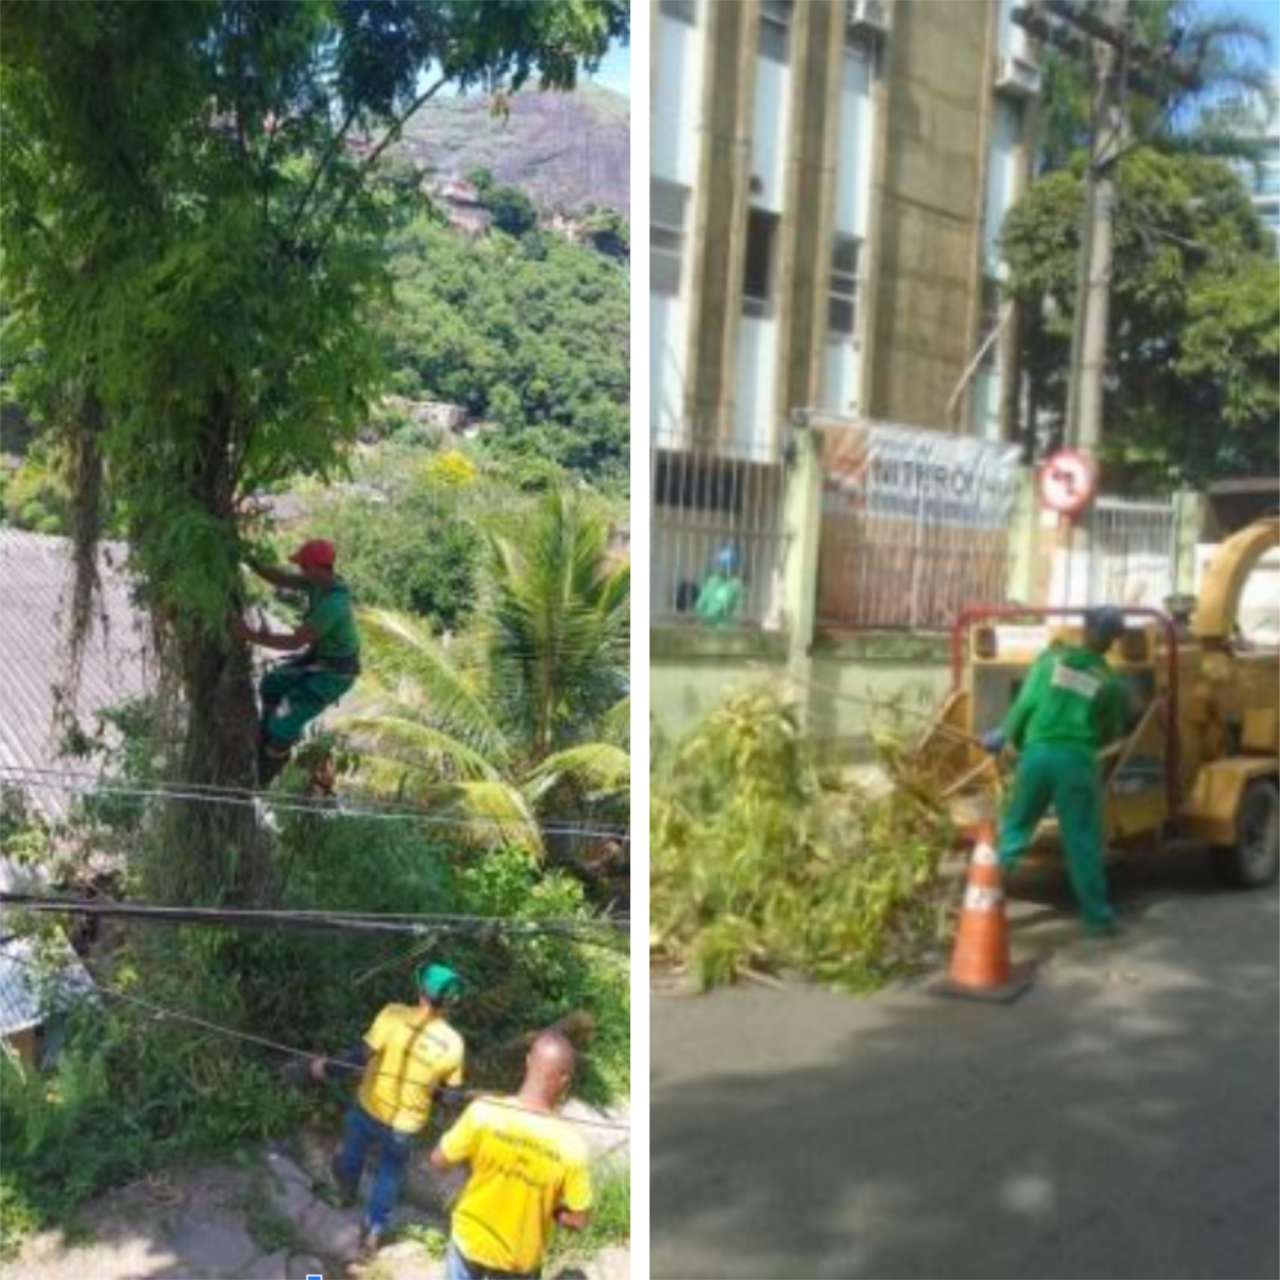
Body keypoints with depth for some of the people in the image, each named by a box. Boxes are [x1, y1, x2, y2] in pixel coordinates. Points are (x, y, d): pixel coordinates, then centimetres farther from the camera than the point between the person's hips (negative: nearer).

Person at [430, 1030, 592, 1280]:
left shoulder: (484, 1112, -28)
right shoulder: (570, 1145, -29)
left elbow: (438, 1161, -13)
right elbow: (578, 1220, -17)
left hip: (471, 1239, 1)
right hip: (519, 1257, -1)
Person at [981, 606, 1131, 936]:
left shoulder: (1051, 658, 6)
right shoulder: (1110, 682, 6)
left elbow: (1025, 705, 2)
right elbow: (1112, 733, 17)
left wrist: (1007, 737, 17)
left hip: (1037, 752, 2)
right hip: (1077, 758, -2)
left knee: (1015, 827, 13)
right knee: (1083, 841, 4)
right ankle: (1097, 916, 10)